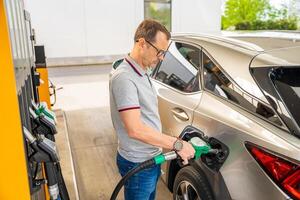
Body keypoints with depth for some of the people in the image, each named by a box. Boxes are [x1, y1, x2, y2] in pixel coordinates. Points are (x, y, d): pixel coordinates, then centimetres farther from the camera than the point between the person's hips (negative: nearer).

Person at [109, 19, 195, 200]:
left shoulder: (143, 74, 7)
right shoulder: (124, 78, -24)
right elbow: (135, 130, -30)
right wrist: (177, 144, -24)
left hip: (151, 158, 9)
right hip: (138, 164, -9)